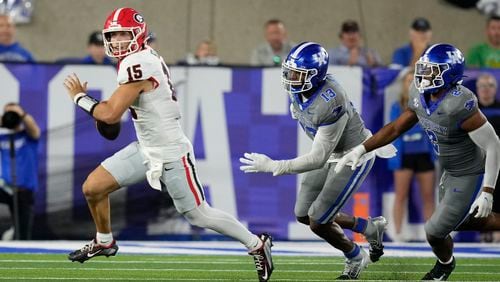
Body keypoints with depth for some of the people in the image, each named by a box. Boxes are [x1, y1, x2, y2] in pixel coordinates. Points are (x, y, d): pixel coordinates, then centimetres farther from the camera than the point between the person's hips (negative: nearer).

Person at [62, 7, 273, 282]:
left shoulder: (137, 64, -24)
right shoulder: (147, 57, 4)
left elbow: (111, 114, -23)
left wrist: (80, 97, -8)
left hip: (170, 154, -9)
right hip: (145, 149, 9)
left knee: (198, 215, 2)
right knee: (92, 187, 4)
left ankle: (257, 244, 18)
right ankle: (104, 242, 27)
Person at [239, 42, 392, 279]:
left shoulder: (329, 104, -36)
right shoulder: (298, 90, -11)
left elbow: (318, 159, -35)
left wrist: (272, 166, -36)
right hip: (333, 154, 9)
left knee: (318, 222, -8)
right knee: (303, 215, 9)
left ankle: (356, 258, 21)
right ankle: (370, 228, 27)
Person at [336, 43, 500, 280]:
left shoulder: (459, 105, -33)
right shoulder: (420, 96, -8)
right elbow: (396, 128, 4)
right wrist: (360, 150, -4)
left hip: (471, 177, -8)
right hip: (451, 172, 8)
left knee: (435, 232, 3)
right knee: (462, 222, 27)